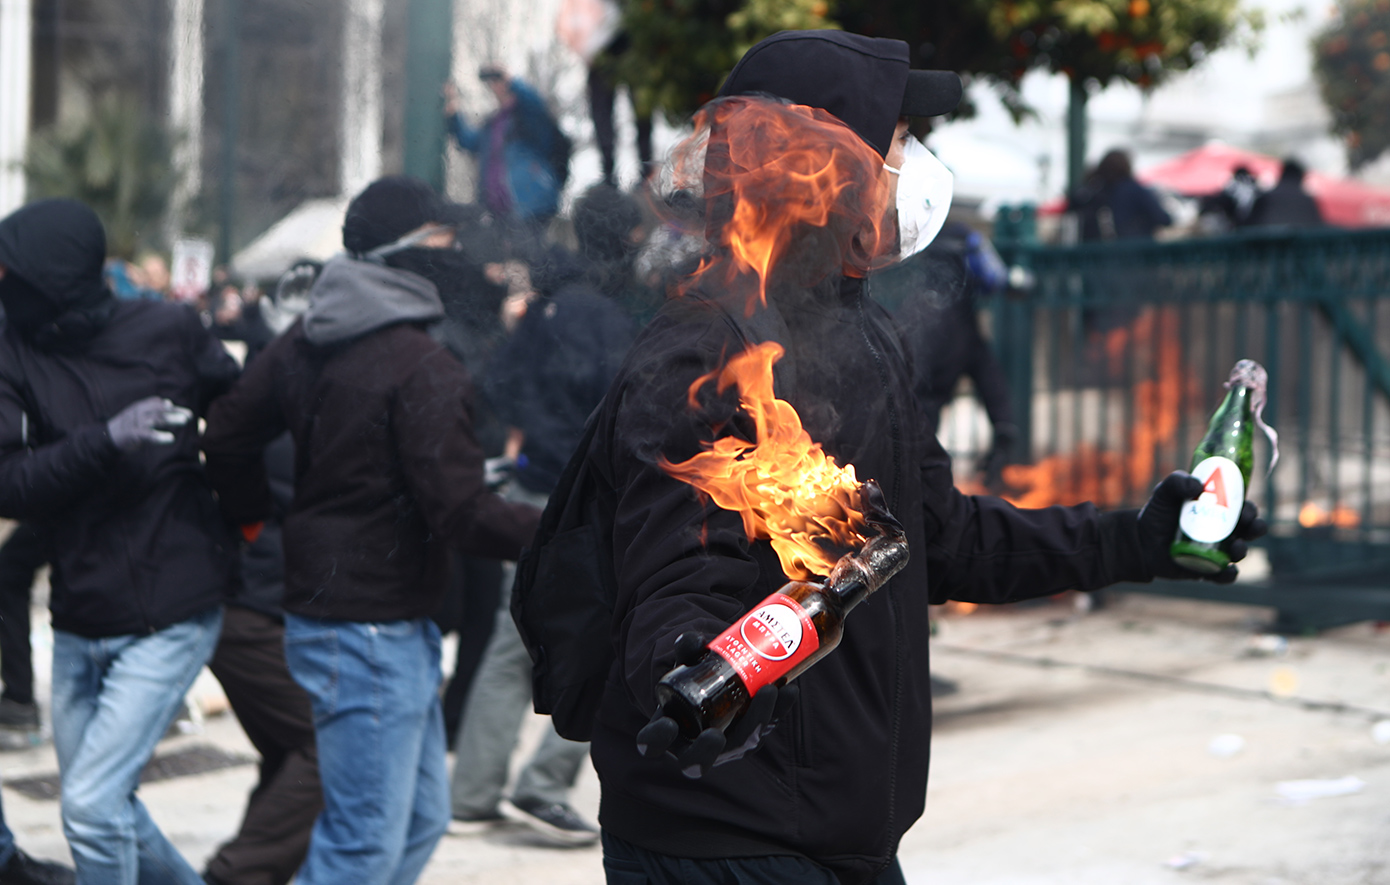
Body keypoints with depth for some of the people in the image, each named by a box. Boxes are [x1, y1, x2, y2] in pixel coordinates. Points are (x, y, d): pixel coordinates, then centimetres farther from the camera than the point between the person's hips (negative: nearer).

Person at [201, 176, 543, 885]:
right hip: (373, 632, -10)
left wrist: (254, 519, 31)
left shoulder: (304, 343, 10)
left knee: (421, 817, 18)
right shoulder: (423, 367, -18)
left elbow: (227, 433, 19)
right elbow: (459, 510, -21)